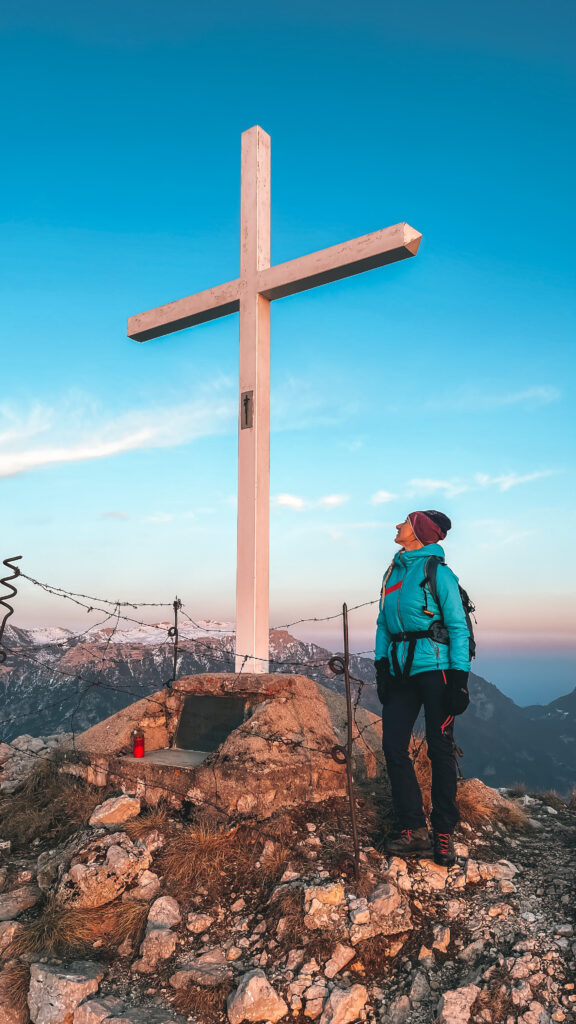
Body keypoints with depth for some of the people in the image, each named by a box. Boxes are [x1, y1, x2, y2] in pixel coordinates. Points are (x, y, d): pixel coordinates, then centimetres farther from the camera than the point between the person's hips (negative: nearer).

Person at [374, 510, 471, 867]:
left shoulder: (437, 571, -5)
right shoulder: (394, 571, 14)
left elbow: (458, 627, -7)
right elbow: (384, 623, 17)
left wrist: (460, 679, -13)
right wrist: (382, 665, 7)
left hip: (434, 667, -6)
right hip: (401, 669, 6)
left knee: (440, 750, 2)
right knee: (393, 746, -1)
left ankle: (444, 832, 15)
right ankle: (413, 829, 9)